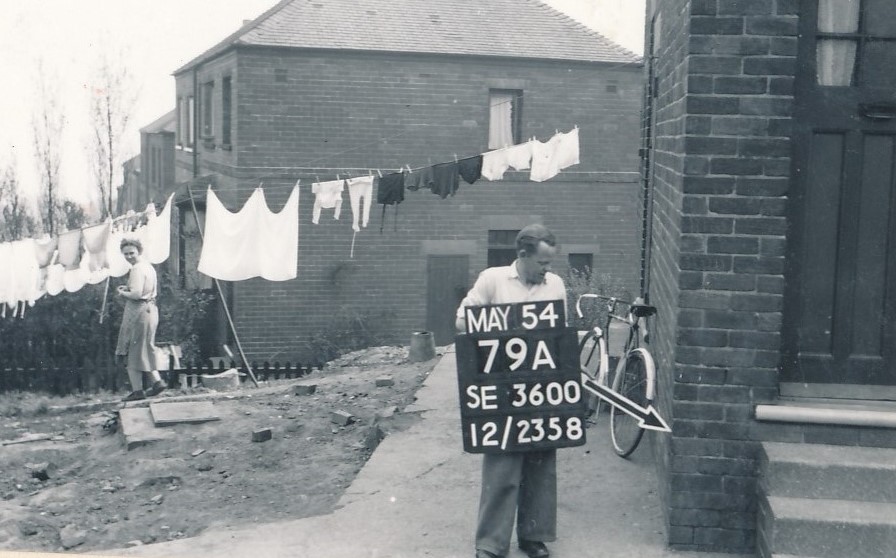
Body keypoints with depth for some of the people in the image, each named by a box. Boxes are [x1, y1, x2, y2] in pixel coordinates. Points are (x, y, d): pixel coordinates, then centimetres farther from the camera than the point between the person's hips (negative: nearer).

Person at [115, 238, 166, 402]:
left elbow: (136, 294, -25)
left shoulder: (137, 269, -16)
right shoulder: (149, 267, 14)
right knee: (146, 350, 19)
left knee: (131, 353, -1)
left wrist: (122, 293, -7)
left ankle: (137, 390, 0)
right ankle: (157, 381, 14)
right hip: (151, 310, 9)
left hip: (138, 312, -9)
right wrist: (128, 289, 13)